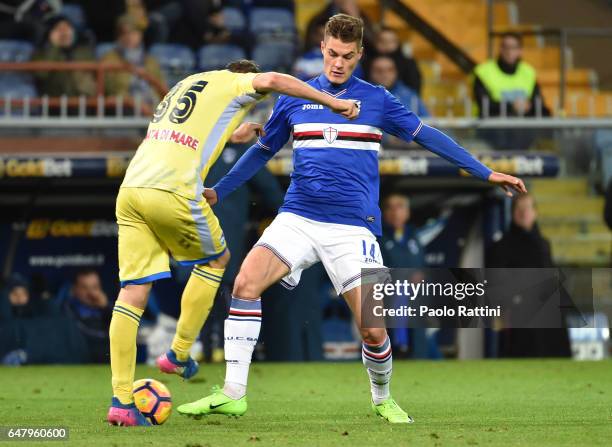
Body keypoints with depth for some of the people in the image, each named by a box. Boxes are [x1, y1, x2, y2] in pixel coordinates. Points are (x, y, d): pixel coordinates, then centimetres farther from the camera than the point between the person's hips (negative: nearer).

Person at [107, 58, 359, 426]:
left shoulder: (185, 87, 34)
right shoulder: (232, 82, 11)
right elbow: (271, 81, -10)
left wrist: (232, 135, 63)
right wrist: (332, 102, -5)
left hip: (130, 190, 7)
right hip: (172, 192, -7)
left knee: (133, 291, 3)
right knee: (215, 260, 20)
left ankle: (122, 400, -5)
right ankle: (179, 354, 19)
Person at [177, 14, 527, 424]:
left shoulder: (376, 100, 5)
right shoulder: (294, 98, 10)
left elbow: (427, 136, 9)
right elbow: (263, 151, 22)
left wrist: (486, 173, 7)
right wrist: (218, 191, 18)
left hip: (353, 228, -2)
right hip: (298, 217, 2)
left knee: (372, 329, -9)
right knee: (246, 283, -21)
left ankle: (383, 400, 23)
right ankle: (232, 394, -16)